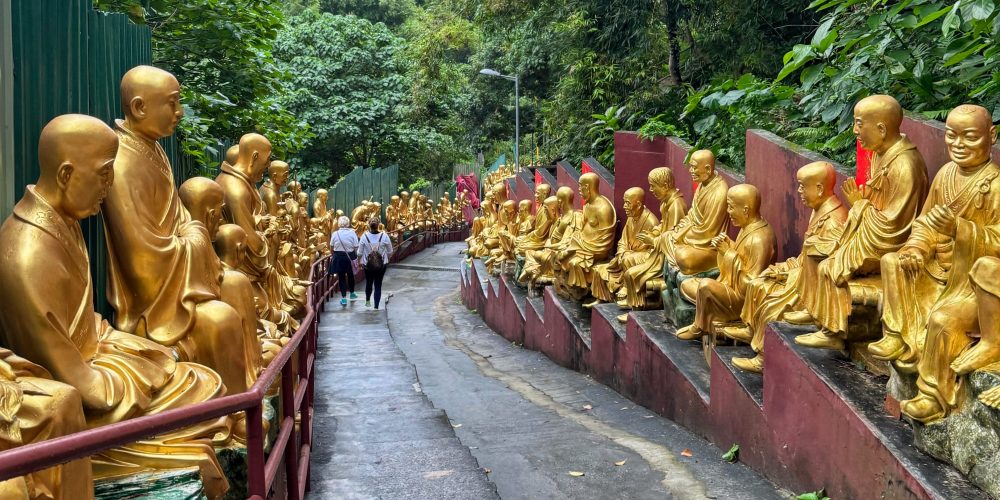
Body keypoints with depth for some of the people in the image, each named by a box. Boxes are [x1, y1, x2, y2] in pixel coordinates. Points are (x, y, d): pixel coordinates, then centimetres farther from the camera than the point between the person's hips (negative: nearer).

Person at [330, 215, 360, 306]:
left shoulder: (335, 234, -9)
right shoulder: (352, 233, -12)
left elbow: (331, 246, 0)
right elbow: (356, 247, -12)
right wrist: (356, 257, 0)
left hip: (338, 258, 0)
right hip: (349, 257, 0)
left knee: (341, 277, 8)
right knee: (350, 276, 21)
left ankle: (344, 298, 5)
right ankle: (352, 293, 39)